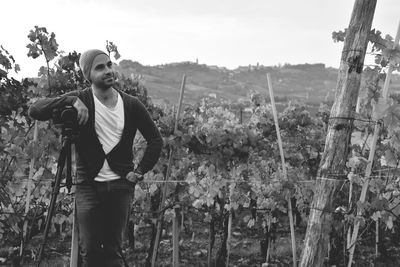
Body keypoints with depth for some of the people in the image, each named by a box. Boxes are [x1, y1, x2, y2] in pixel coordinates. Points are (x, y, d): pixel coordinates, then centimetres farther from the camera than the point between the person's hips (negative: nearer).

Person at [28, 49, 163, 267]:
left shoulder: (131, 105, 2)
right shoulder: (81, 100, -3)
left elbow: (155, 140, 12)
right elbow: (34, 110, -13)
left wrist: (140, 171, 3)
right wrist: (71, 100, -25)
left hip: (120, 185, 1)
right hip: (88, 185, -1)